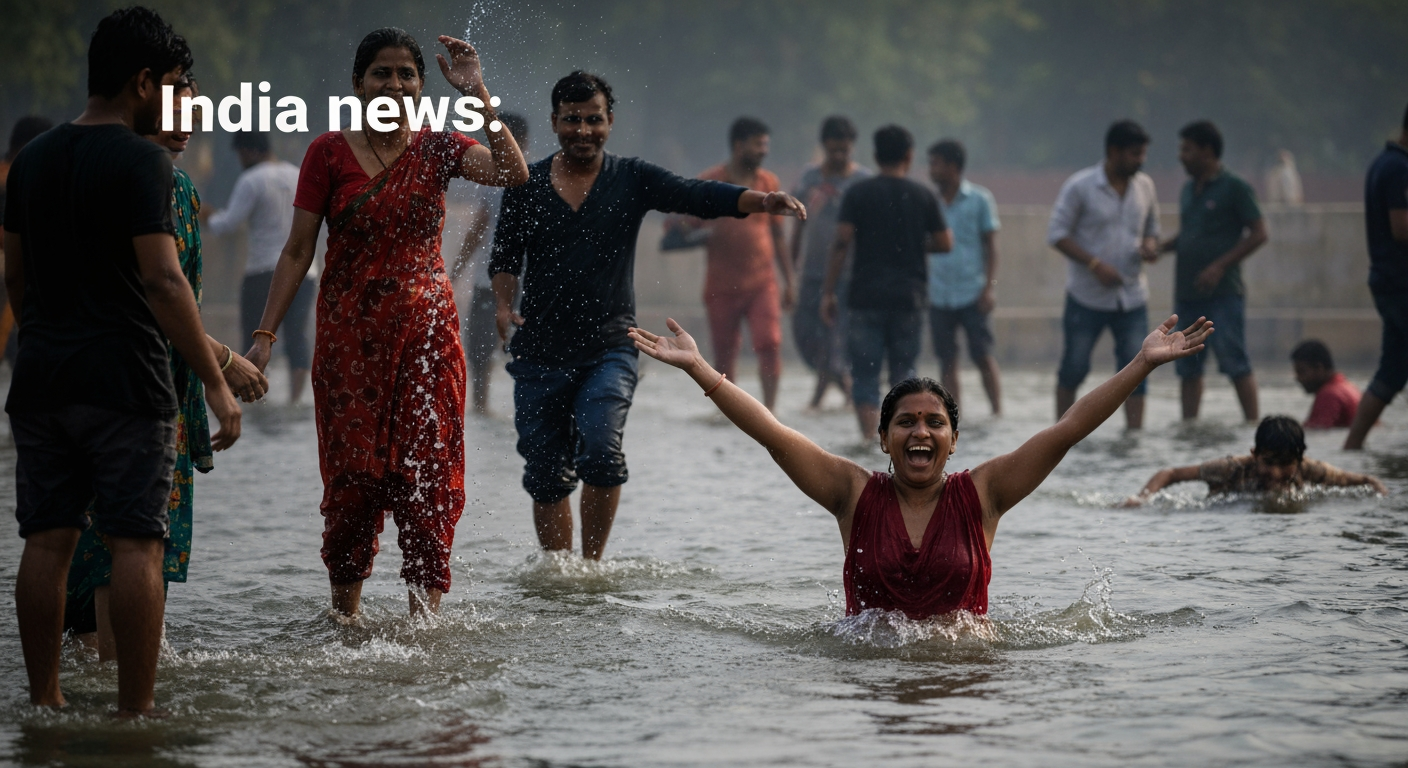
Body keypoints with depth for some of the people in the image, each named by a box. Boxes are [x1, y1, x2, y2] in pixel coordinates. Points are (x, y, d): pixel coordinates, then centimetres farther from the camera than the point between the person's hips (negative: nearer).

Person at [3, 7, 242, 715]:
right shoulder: (138, 159, -11)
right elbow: (162, 280, -18)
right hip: (125, 382, -7)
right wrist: (214, 382, -16)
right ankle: (134, 712, -4)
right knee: (135, 544, -3)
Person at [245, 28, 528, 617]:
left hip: (426, 333, 1)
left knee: (427, 478, -1)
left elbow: (513, 172, -14)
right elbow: (298, 251, 0)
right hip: (350, 336, -1)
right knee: (353, 477, 2)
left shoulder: (437, 149, 3)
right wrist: (265, 334, -5)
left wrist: (477, 94, -17)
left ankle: (424, 617, 4)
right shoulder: (329, 152, 0)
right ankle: (344, 616, 15)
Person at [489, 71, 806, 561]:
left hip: (609, 349, -2)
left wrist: (762, 202, -25)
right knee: (546, 476, 4)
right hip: (540, 351, 2)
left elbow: (696, 196, -8)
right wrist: (504, 305, -12)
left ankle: (592, 564, -7)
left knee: (600, 448, -22)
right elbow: (505, 257, 9)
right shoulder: (526, 185, 6)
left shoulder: (631, 180, 4)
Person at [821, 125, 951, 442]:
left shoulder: (858, 193, -1)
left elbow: (841, 243, -8)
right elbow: (944, 243, 6)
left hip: (866, 296, -2)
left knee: (865, 374, 1)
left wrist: (828, 292, -4)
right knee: (904, 372, 12)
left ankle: (870, 438, -10)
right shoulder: (922, 195, 4)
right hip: (909, 296, 2)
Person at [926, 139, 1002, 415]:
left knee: (983, 355, -6)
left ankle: (997, 410, 0)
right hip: (939, 296, 4)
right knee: (947, 360, 3)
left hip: (972, 295, -3)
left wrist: (989, 287, -9)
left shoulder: (979, 200, 0)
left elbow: (991, 245, 0)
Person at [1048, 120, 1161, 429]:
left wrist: (1151, 246, -6)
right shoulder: (1080, 186, -9)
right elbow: (1057, 233, -8)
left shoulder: (1144, 186, 6)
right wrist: (1095, 264, -19)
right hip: (1087, 296, -4)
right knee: (1074, 367, 3)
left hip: (1132, 296, 4)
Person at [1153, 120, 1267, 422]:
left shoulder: (1234, 188, -6)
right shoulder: (1189, 190, 16)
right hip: (1187, 293, 7)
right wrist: (1161, 247, 4)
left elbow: (1258, 233, -8)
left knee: (1234, 362, -8)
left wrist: (1220, 266, -15)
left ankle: (1253, 424, -4)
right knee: (1188, 366, 8)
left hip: (1222, 292, -7)